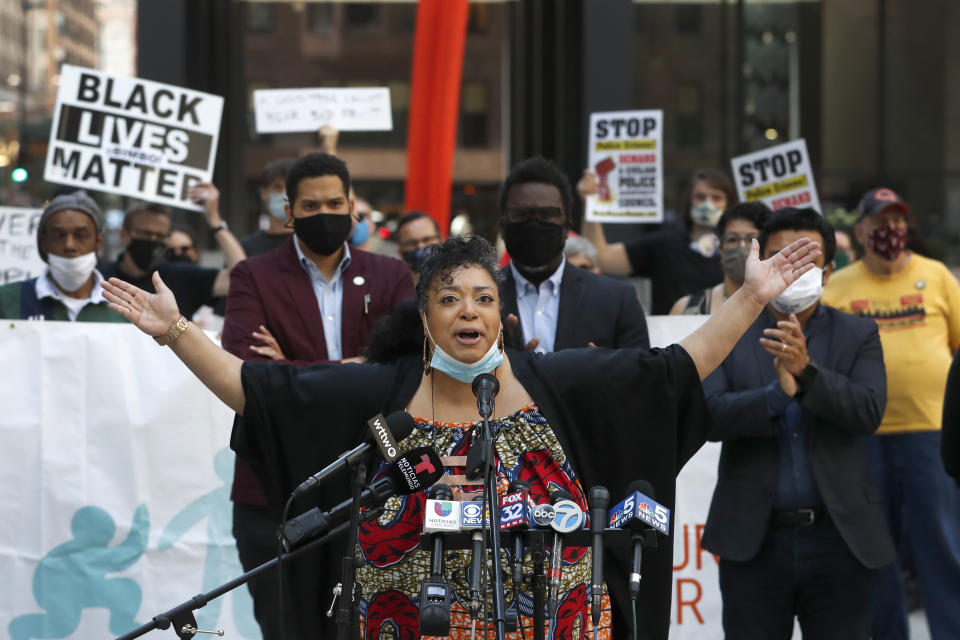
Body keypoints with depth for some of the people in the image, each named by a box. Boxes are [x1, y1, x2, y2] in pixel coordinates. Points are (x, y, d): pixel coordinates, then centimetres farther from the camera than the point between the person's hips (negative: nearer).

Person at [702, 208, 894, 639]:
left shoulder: (858, 336, 6)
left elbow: (869, 413, -9)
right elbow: (707, 416, -8)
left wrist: (807, 370, -24)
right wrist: (778, 393, -24)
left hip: (840, 540, 0)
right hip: (753, 541, 0)